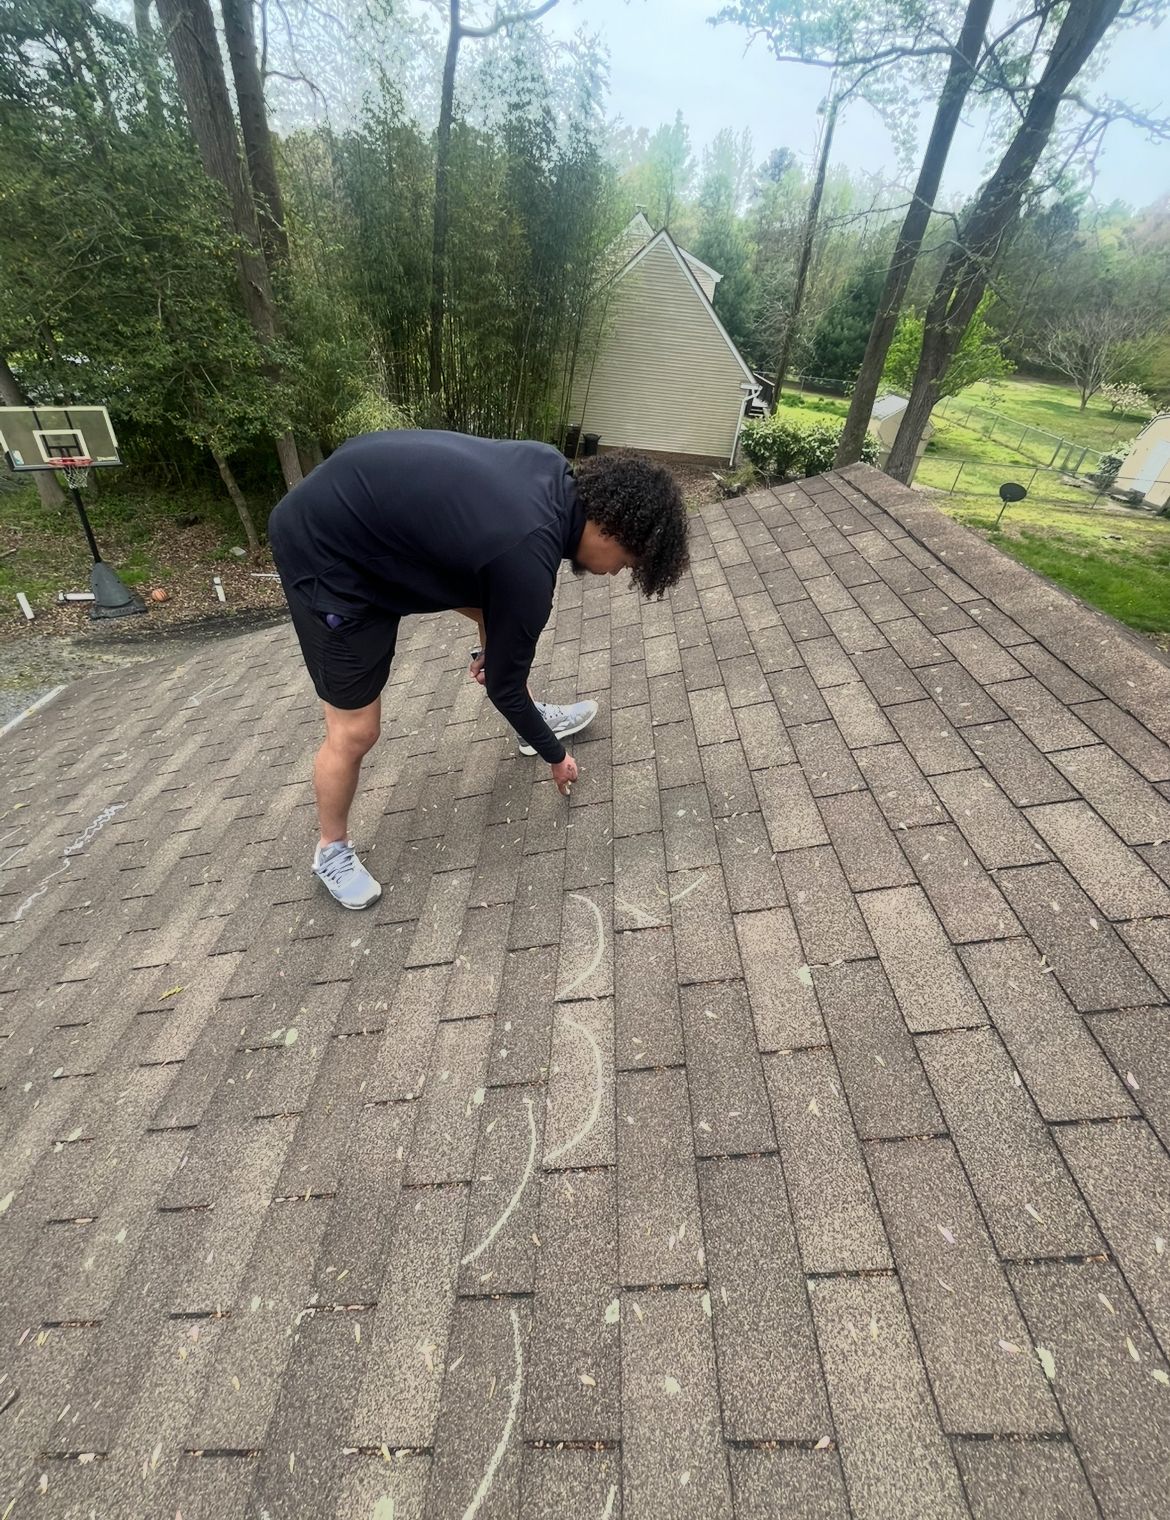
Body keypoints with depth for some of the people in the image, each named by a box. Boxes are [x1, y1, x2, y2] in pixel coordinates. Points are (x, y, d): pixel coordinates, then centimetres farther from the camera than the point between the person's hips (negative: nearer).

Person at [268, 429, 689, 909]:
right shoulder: (526, 563, -29)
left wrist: (494, 641, 15)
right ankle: (331, 848, 25)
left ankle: (529, 719, 34)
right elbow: (502, 684, -15)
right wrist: (556, 757, 1)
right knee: (355, 731, -2)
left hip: (365, 499, 9)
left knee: (498, 607, 14)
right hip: (324, 550, -9)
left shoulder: (555, 471, -6)